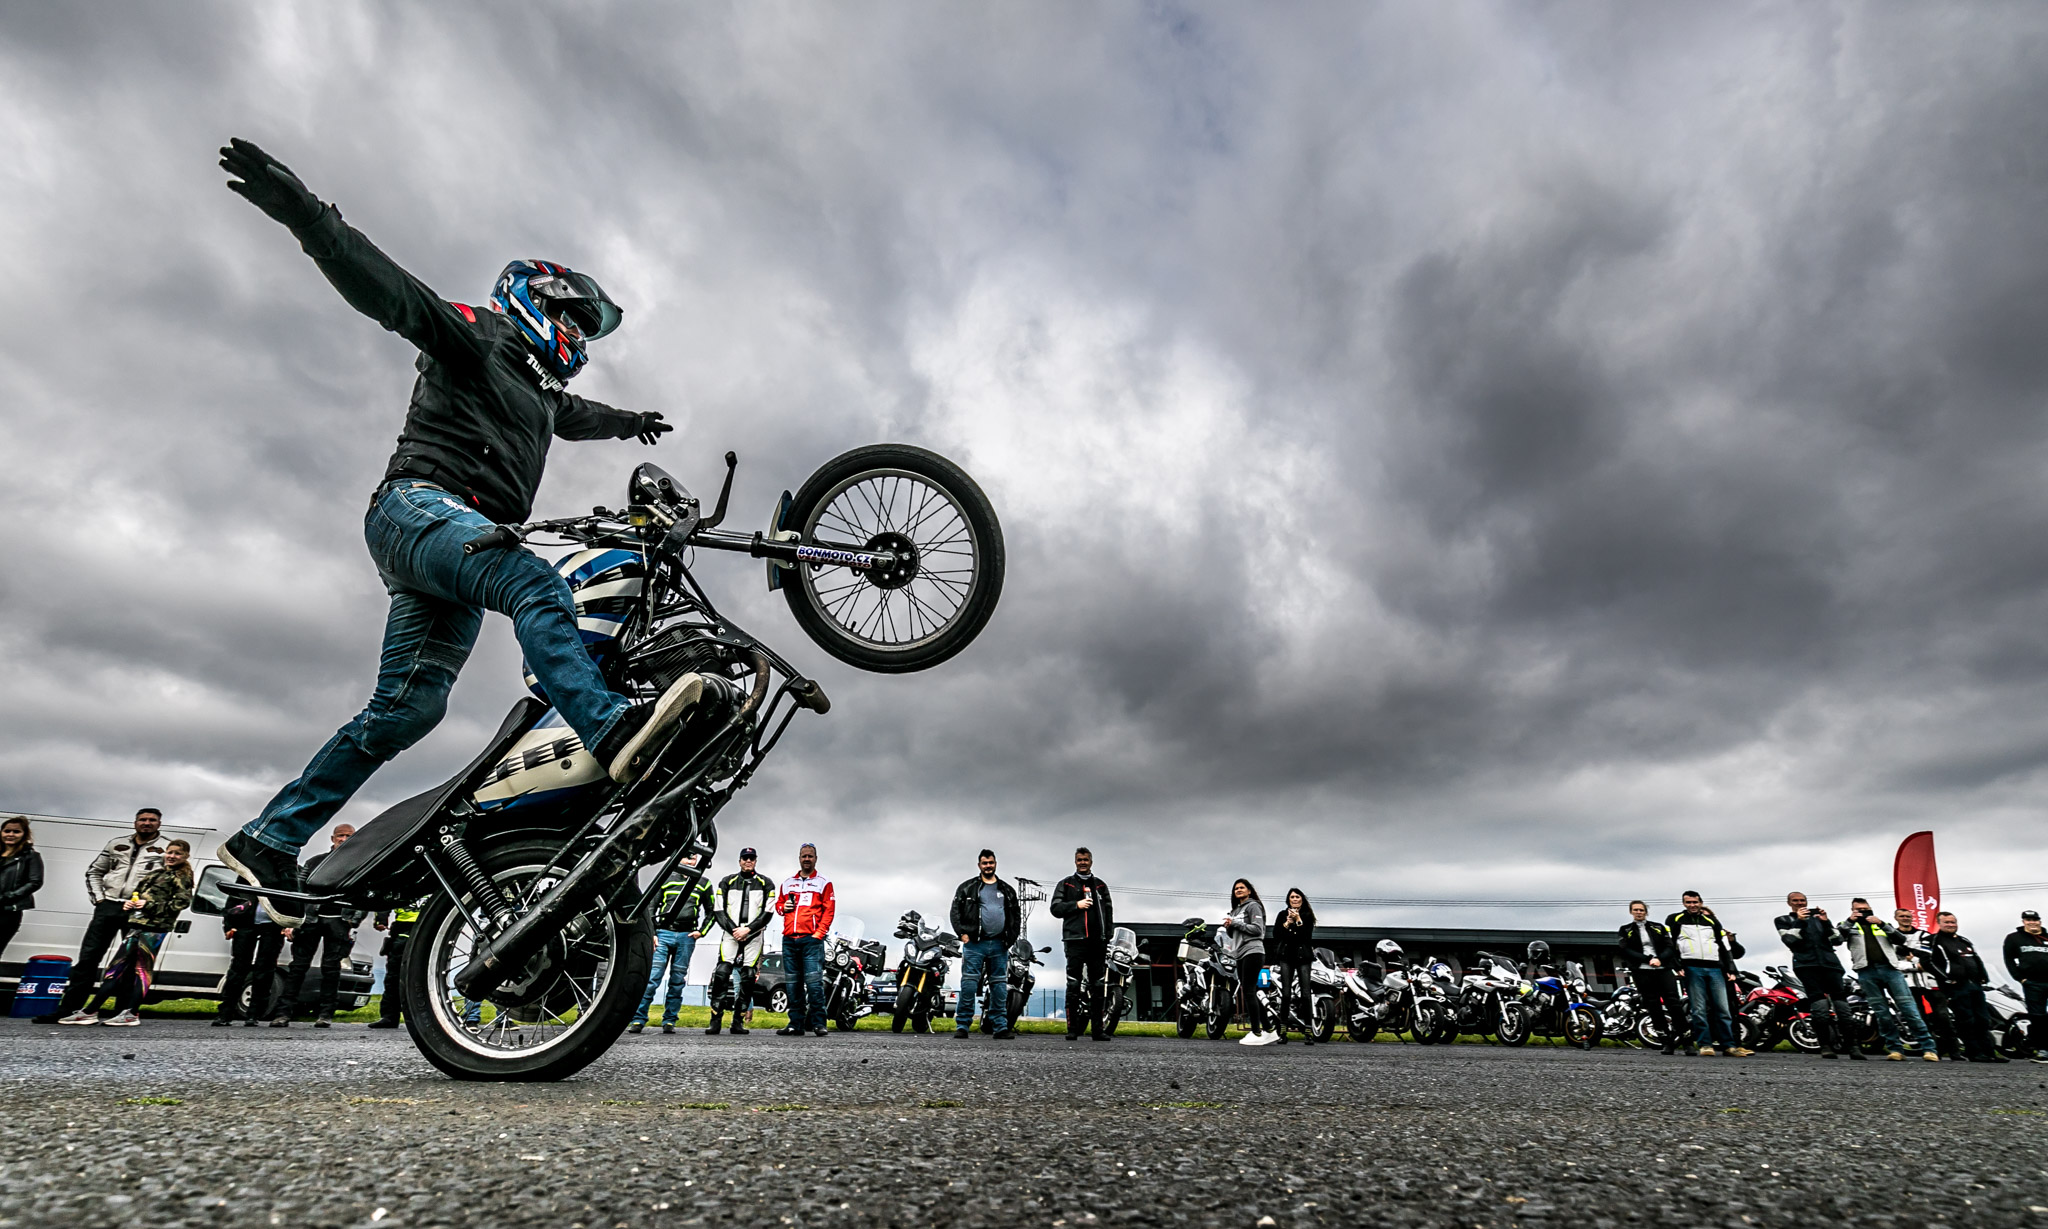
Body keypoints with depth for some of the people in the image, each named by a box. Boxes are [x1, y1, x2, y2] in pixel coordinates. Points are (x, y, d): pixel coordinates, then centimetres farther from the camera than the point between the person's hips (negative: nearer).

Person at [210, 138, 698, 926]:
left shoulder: (540, 384, 32)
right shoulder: (479, 335, 8)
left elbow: (572, 414, 53)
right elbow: (389, 291, -7)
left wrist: (625, 422, 65)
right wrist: (302, 212, -20)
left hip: (467, 539, 9)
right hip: (421, 504, -8)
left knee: (404, 710, 0)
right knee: (539, 588, -36)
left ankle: (267, 840, 7)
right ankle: (612, 729, -57)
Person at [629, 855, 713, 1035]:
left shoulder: (703, 884, 12)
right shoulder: (666, 879, 9)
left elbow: (710, 912, 17)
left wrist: (701, 932, 3)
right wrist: (651, 933, -2)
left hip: (687, 937, 1)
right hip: (663, 934, -1)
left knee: (678, 981, 4)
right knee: (651, 977, -9)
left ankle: (669, 1021, 11)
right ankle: (638, 1019, -3)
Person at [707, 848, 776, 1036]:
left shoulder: (765, 884, 7)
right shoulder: (727, 882, 11)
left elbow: (768, 912, 0)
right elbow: (718, 911, 4)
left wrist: (747, 930, -11)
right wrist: (734, 930, -9)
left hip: (754, 936, 0)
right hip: (730, 933, 0)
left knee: (748, 979, -1)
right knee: (721, 974, -13)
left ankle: (738, 1022, 5)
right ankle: (715, 1022, -9)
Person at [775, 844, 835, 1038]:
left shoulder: (824, 883, 7)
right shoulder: (787, 883, 20)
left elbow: (829, 910, 1)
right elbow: (778, 903, 27)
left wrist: (819, 933, -9)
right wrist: (782, 908, 3)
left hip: (812, 939, -4)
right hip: (789, 939, 4)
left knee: (814, 981, -11)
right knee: (793, 983, 5)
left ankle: (817, 1022, -6)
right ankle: (796, 1023, 11)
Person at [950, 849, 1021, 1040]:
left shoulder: (1007, 889, 16)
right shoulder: (967, 887, 6)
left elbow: (1016, 915, 17)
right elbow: (956, 911, 1)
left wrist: (1011, 937, 5)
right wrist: (962, 932, -10)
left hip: (999, 945, 3)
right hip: (974, 943, -3)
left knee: (1000, 985, 6)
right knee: (969, 983, -6)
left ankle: (1000, 1027, 12)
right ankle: (962, 1026, -1)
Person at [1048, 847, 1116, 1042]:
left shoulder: (1101, 886, 18)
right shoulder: (1065, 884, 10)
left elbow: (1109, 911, 15)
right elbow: (1055, 908, 2)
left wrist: (1108, 936, 5)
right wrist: (1076, 905, -10)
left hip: (1097, 941, 3)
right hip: (1075, 940, -3)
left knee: (1098, 986, 4)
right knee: (1074, 985, -4)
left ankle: (1097, 1029, 8)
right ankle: (1072, 1029, 1)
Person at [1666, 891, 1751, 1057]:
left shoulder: (1712, 920, 18)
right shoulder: (1675, 920, 8)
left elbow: (1725, 945, 17)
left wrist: (1730, 969, 8)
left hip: (1715, 969, 3)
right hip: (1692, 969, -3)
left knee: (1723, 1009, 0)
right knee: (1699, 1009, -4)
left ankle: (1728, 1045, 5)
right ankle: (1704, 1044, -1)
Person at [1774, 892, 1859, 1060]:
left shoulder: (1818, 917, 24)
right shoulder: (1783, 920, 16)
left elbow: (1838, 940, 15)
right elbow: (1790, 941, 0)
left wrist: (1826, 922, 2)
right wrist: (1799, 921, -4)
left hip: (1830, 962, 3)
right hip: (1806, 964, -3)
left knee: (1842, 1004, -7)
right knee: (1820, 1006, -16)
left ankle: (1852, 1045, -3)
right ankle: (1825, 1046, -16)